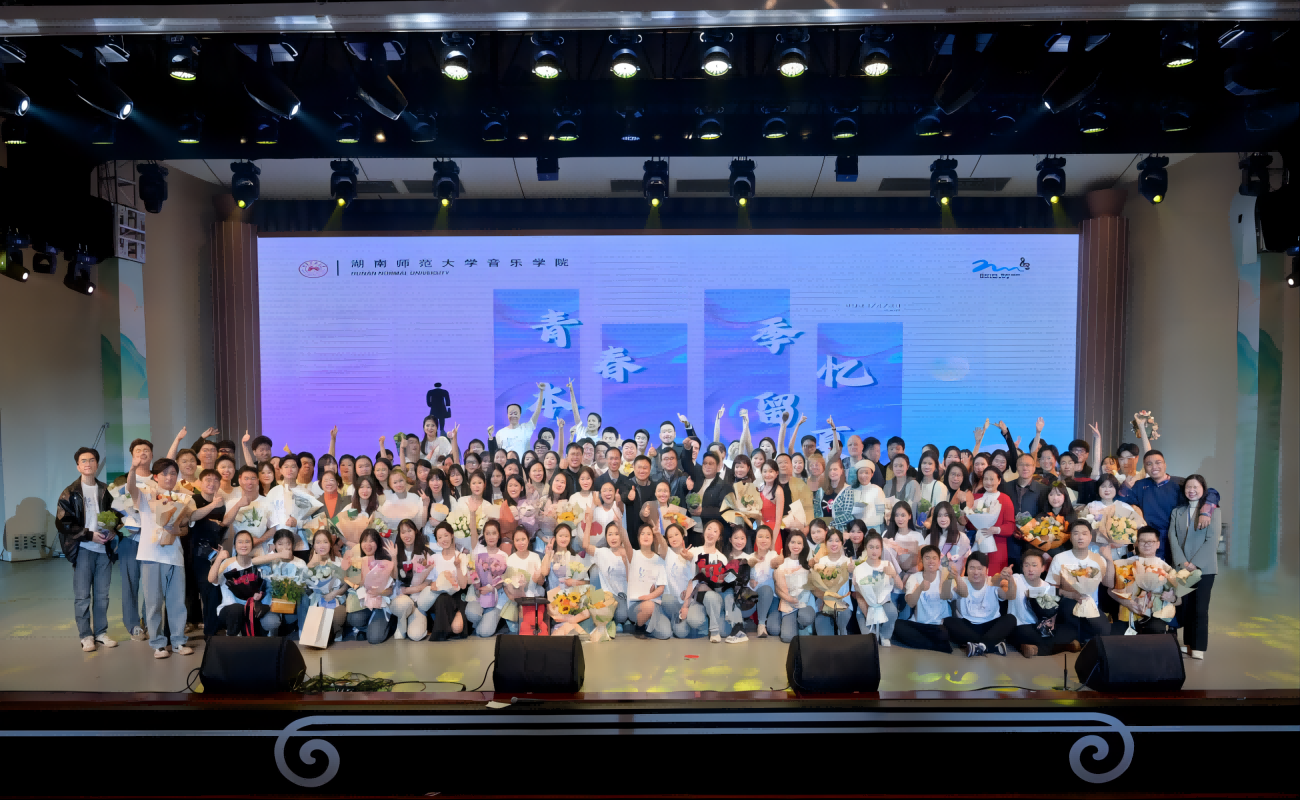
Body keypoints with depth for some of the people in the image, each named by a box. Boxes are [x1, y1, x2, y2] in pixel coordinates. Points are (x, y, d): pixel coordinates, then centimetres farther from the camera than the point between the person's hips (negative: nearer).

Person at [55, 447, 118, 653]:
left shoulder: (106, 490, 10)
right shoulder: (70, 493, -1)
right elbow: (62, 523, -6)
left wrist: (113, 531, -1)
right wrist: (90, 535, -13)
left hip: (104, 548, 3)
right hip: (83, 549, -3)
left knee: (102, 595, 7)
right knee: (82, 595, 0)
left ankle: (101, 632, 15)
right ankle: (86, 636, 7)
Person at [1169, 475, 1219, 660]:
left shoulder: (1212, 511, 0)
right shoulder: (1177, 511, 12)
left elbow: (1212, 540, -7)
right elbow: (1172, 537, 4)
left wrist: (1194, 563, -13)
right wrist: (1182, 562, -9)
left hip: (1204, 567, -3)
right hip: (1182, 567, 3)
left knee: (1200, 608, -4)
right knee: (1185, 607, 6)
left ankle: (1198, 648, -1)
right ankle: (1188, 644, 14)